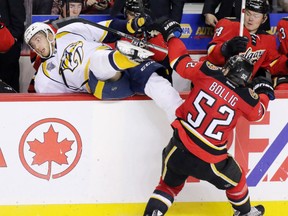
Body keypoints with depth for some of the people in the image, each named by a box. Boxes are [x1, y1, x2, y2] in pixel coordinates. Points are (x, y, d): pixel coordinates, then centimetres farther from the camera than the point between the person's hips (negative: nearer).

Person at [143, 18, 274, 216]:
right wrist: (264, 92, 33)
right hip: (208, 161, -1)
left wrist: (171, 34, 20)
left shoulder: (208, 72, -8)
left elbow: (180, 62, 5)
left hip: (179, 149, 1)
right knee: (235, 181, 28)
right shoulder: (247, 98, -9)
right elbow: (258, 112, 14)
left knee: (169, 185, 23)